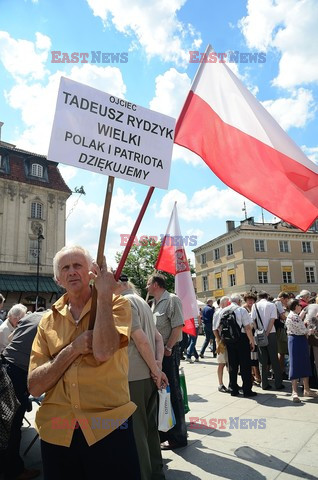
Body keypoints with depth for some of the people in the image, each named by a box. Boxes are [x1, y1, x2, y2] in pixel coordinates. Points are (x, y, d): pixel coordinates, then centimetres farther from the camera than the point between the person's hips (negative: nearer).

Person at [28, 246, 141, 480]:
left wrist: (104, 295, -19)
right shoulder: (48, 320, 5)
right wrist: (73, 349, -15)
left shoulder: (116, 304, -5)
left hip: (109, 427, -3)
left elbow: (103, 352, -23)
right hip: (57, 433, 3)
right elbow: (34, 386, -2)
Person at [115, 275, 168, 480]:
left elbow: (141, 340, -19)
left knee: (136, 429, 3)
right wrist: (158, 364, 2)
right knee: (150, 425, 19)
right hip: (149, 375, 9)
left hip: (134, 376, -9)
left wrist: (156, 371, -12)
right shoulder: (141, 301, 15)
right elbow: (158, 337, 13)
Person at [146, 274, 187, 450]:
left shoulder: (172, 300, -12)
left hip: (168, 353, -9)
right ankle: (163, 432, 33)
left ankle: (178, 437, 15)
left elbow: (178, 326, -19)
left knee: (172, 393, 1)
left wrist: (168, 348, -18)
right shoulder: (154, 303, 15)